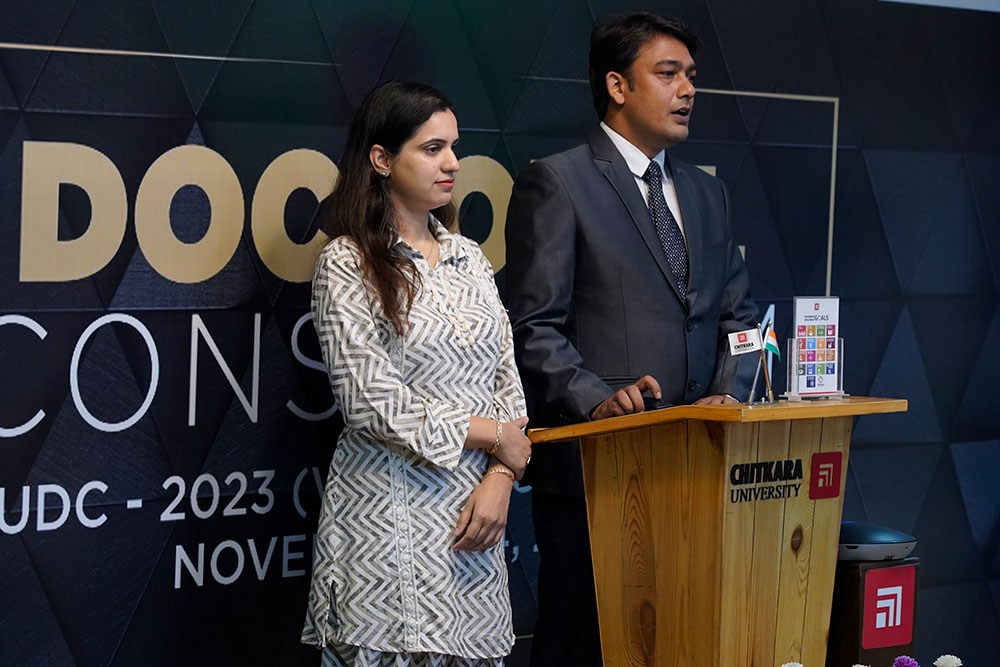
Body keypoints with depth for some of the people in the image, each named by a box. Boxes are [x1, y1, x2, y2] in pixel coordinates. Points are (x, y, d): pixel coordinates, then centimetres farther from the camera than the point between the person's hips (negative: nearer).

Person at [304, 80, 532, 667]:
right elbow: (371, 402, -12)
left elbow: (507, 376, 11)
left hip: (475, 509, 5)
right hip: (390, 516, -5)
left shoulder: (468, 257, 14)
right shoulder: (348, 264, -4)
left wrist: (500, 479, -5)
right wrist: (493, 438, -7)